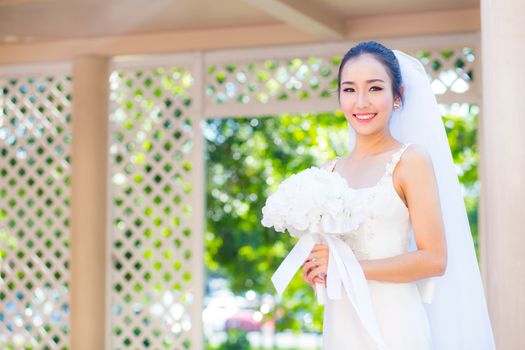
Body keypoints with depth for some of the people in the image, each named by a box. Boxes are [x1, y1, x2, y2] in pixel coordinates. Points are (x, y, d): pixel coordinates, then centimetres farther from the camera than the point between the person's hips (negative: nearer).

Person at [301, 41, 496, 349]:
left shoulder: (411, 159, -7)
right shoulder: (331, 171, 7)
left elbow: (434, 259, -14)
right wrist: (316, 270, -2)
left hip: (393, 323, -5)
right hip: (341, 323, 5)